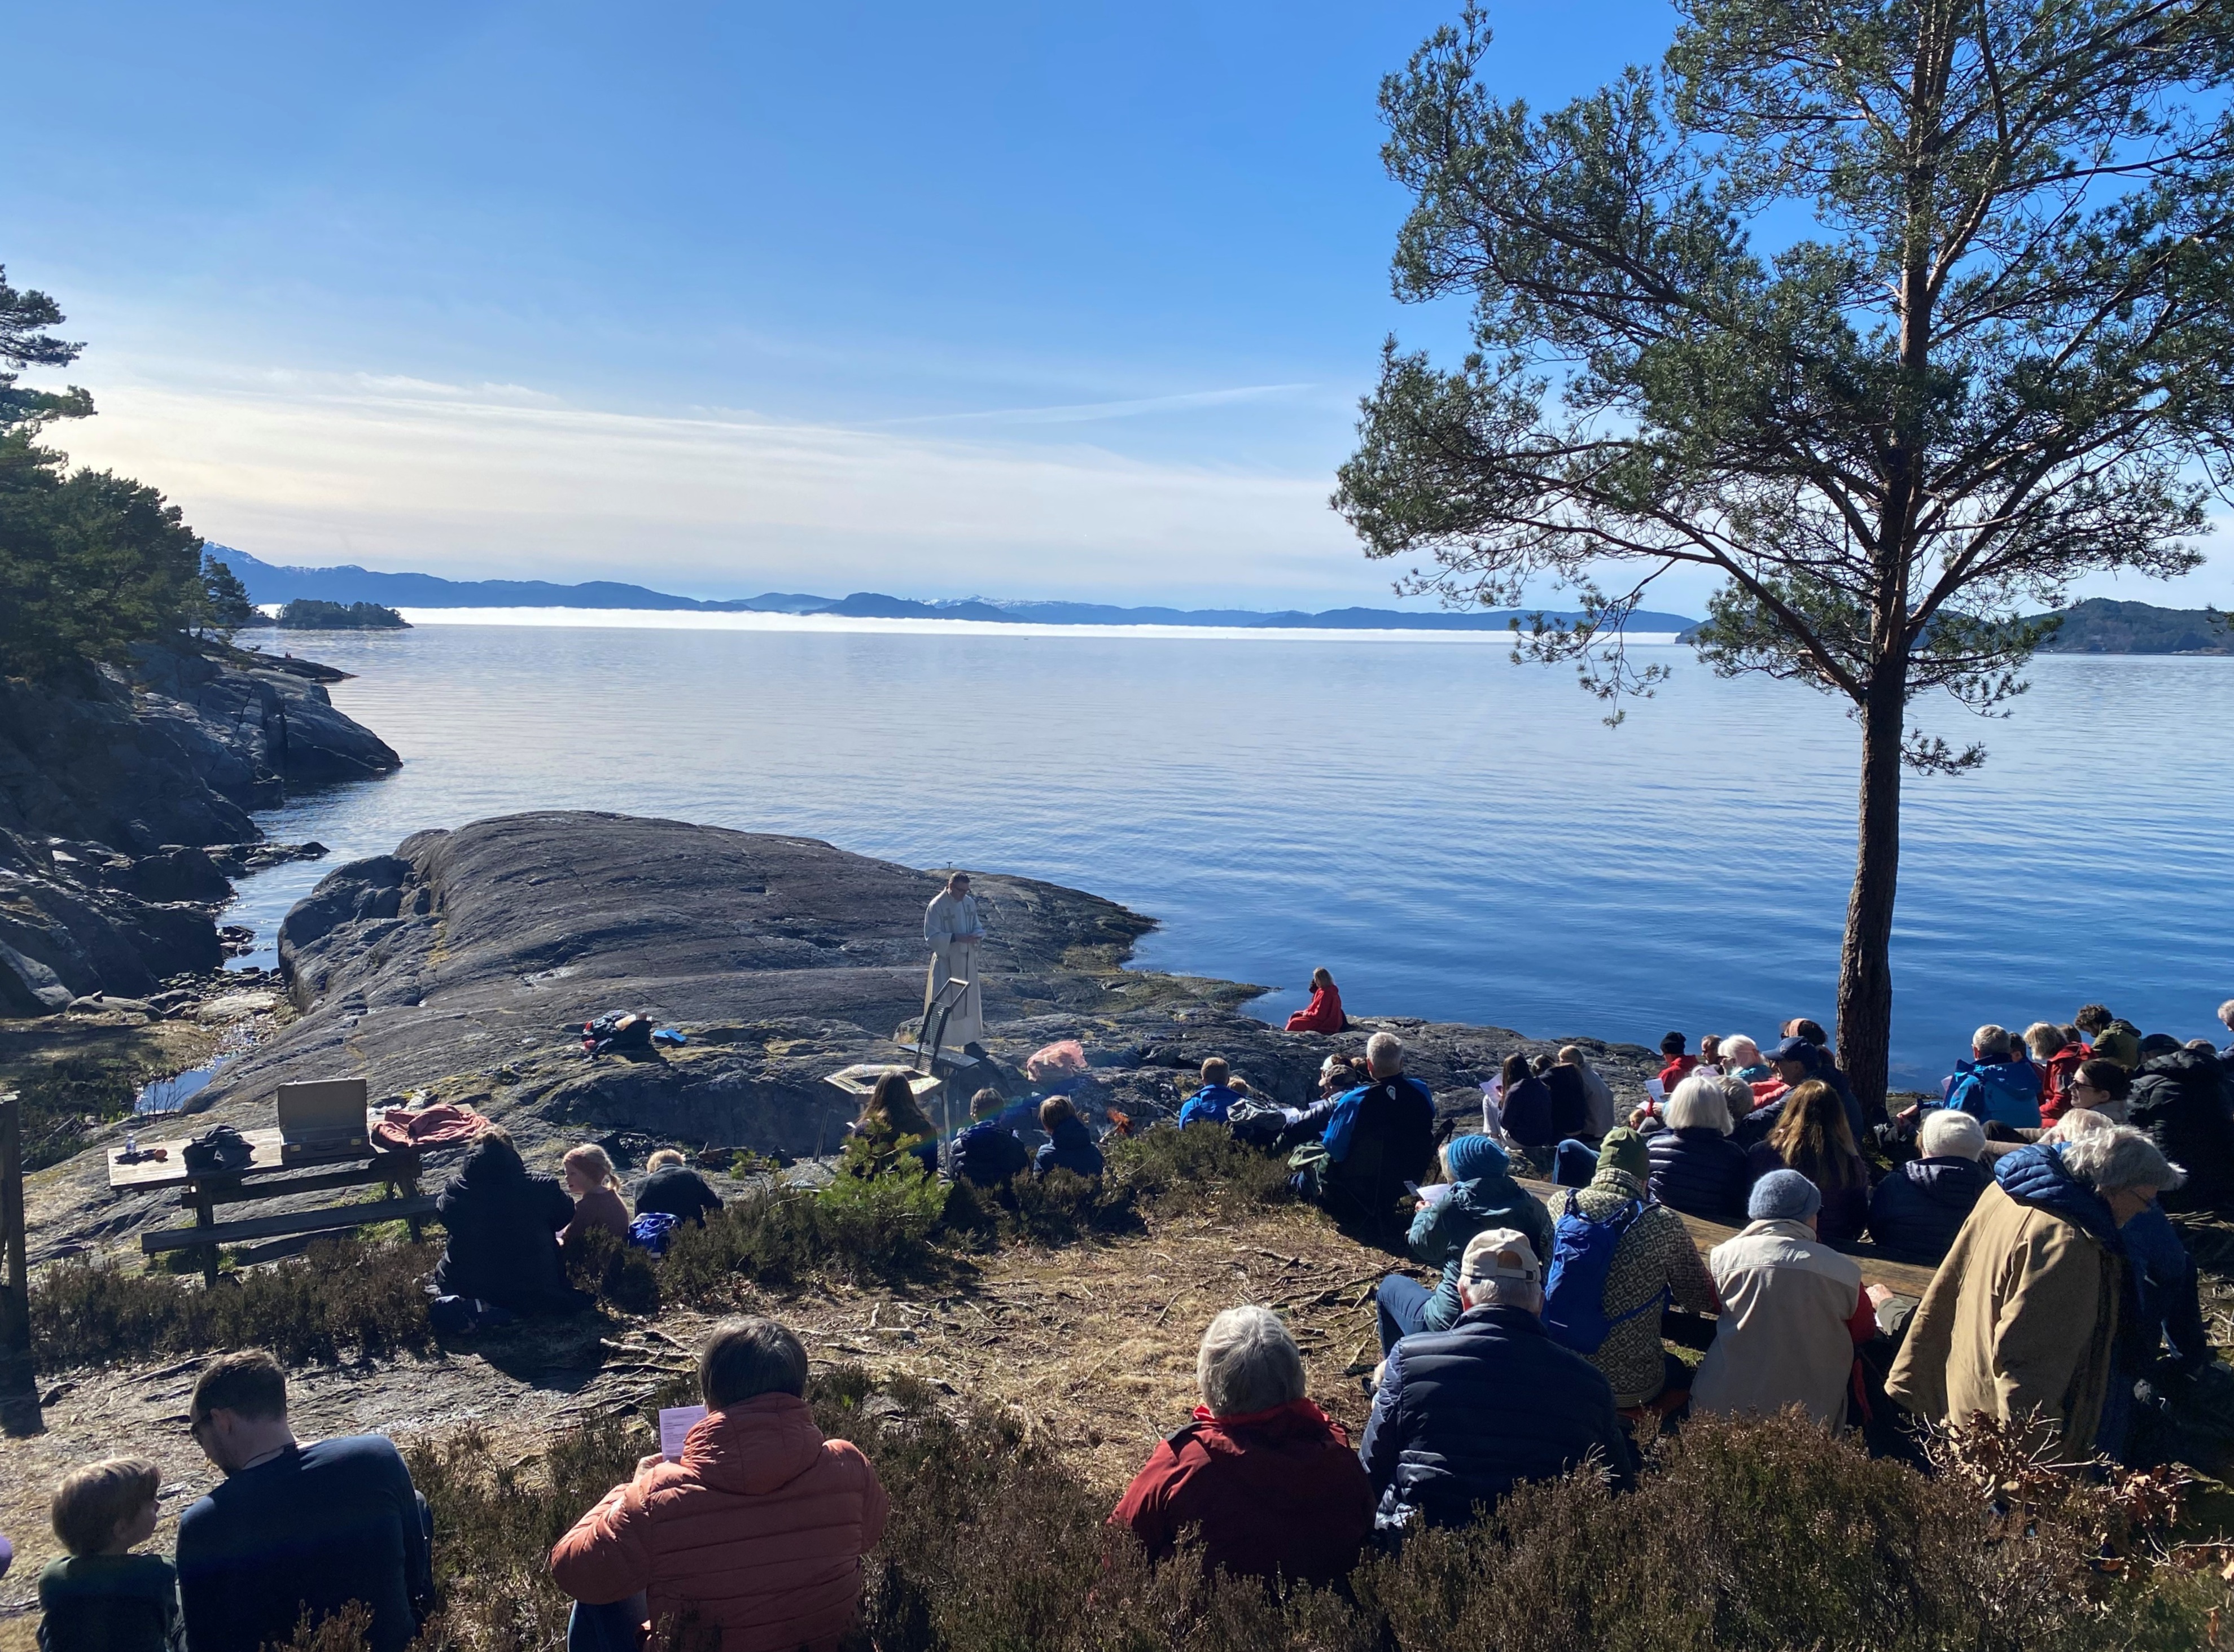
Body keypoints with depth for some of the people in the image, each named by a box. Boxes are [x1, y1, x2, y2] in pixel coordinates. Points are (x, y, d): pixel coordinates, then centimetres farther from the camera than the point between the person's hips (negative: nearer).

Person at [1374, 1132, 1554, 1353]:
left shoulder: (1453, 1204, -17)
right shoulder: (1528, 1204, -7)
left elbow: (1423, 1245, 0)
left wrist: (1425, 1212, 22)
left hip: (1450, 1327, -5)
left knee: (1391, 1285, 23)